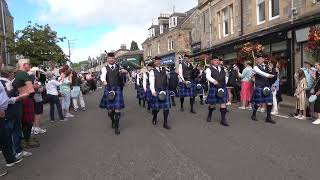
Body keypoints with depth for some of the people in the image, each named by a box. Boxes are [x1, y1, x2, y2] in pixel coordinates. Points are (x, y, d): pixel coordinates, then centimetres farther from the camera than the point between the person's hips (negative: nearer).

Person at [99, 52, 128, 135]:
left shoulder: (118, 67, 8)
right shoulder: (105, 68, 3)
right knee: (110, 109, 8)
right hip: (108, 89, 0)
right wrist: (104, 81, -38)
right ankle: (113, 122, 36)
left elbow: (126, 71, -6)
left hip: (117, 89, 0)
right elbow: (103, 75, -16)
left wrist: (124, 71, -30)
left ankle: (116, 127, 6)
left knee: (117, 109, -5)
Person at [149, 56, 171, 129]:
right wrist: (153, 91, -21)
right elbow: (151, 82, -11)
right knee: (157, 107, 9)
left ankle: (165, 123, 13)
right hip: (157, 91, -3)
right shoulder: (152, 71, -3)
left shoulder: (164, 70, 9)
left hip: (165, 90, 3)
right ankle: (154, 118, 39)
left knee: (166, 107, 2)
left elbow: (167, 78, 12)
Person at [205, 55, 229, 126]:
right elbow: (208, 77, -21)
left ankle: (223, 119, 3)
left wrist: (224, 84, 11)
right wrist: (214, 81, -37)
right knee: (212, 103, 6)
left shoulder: (222, 69, 15)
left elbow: (225, 77, 22)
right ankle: (209, 115, 32)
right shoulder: (209, 69, -3)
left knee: (223, 103, -2)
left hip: (222, 88, 4)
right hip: (213, 88, -4)